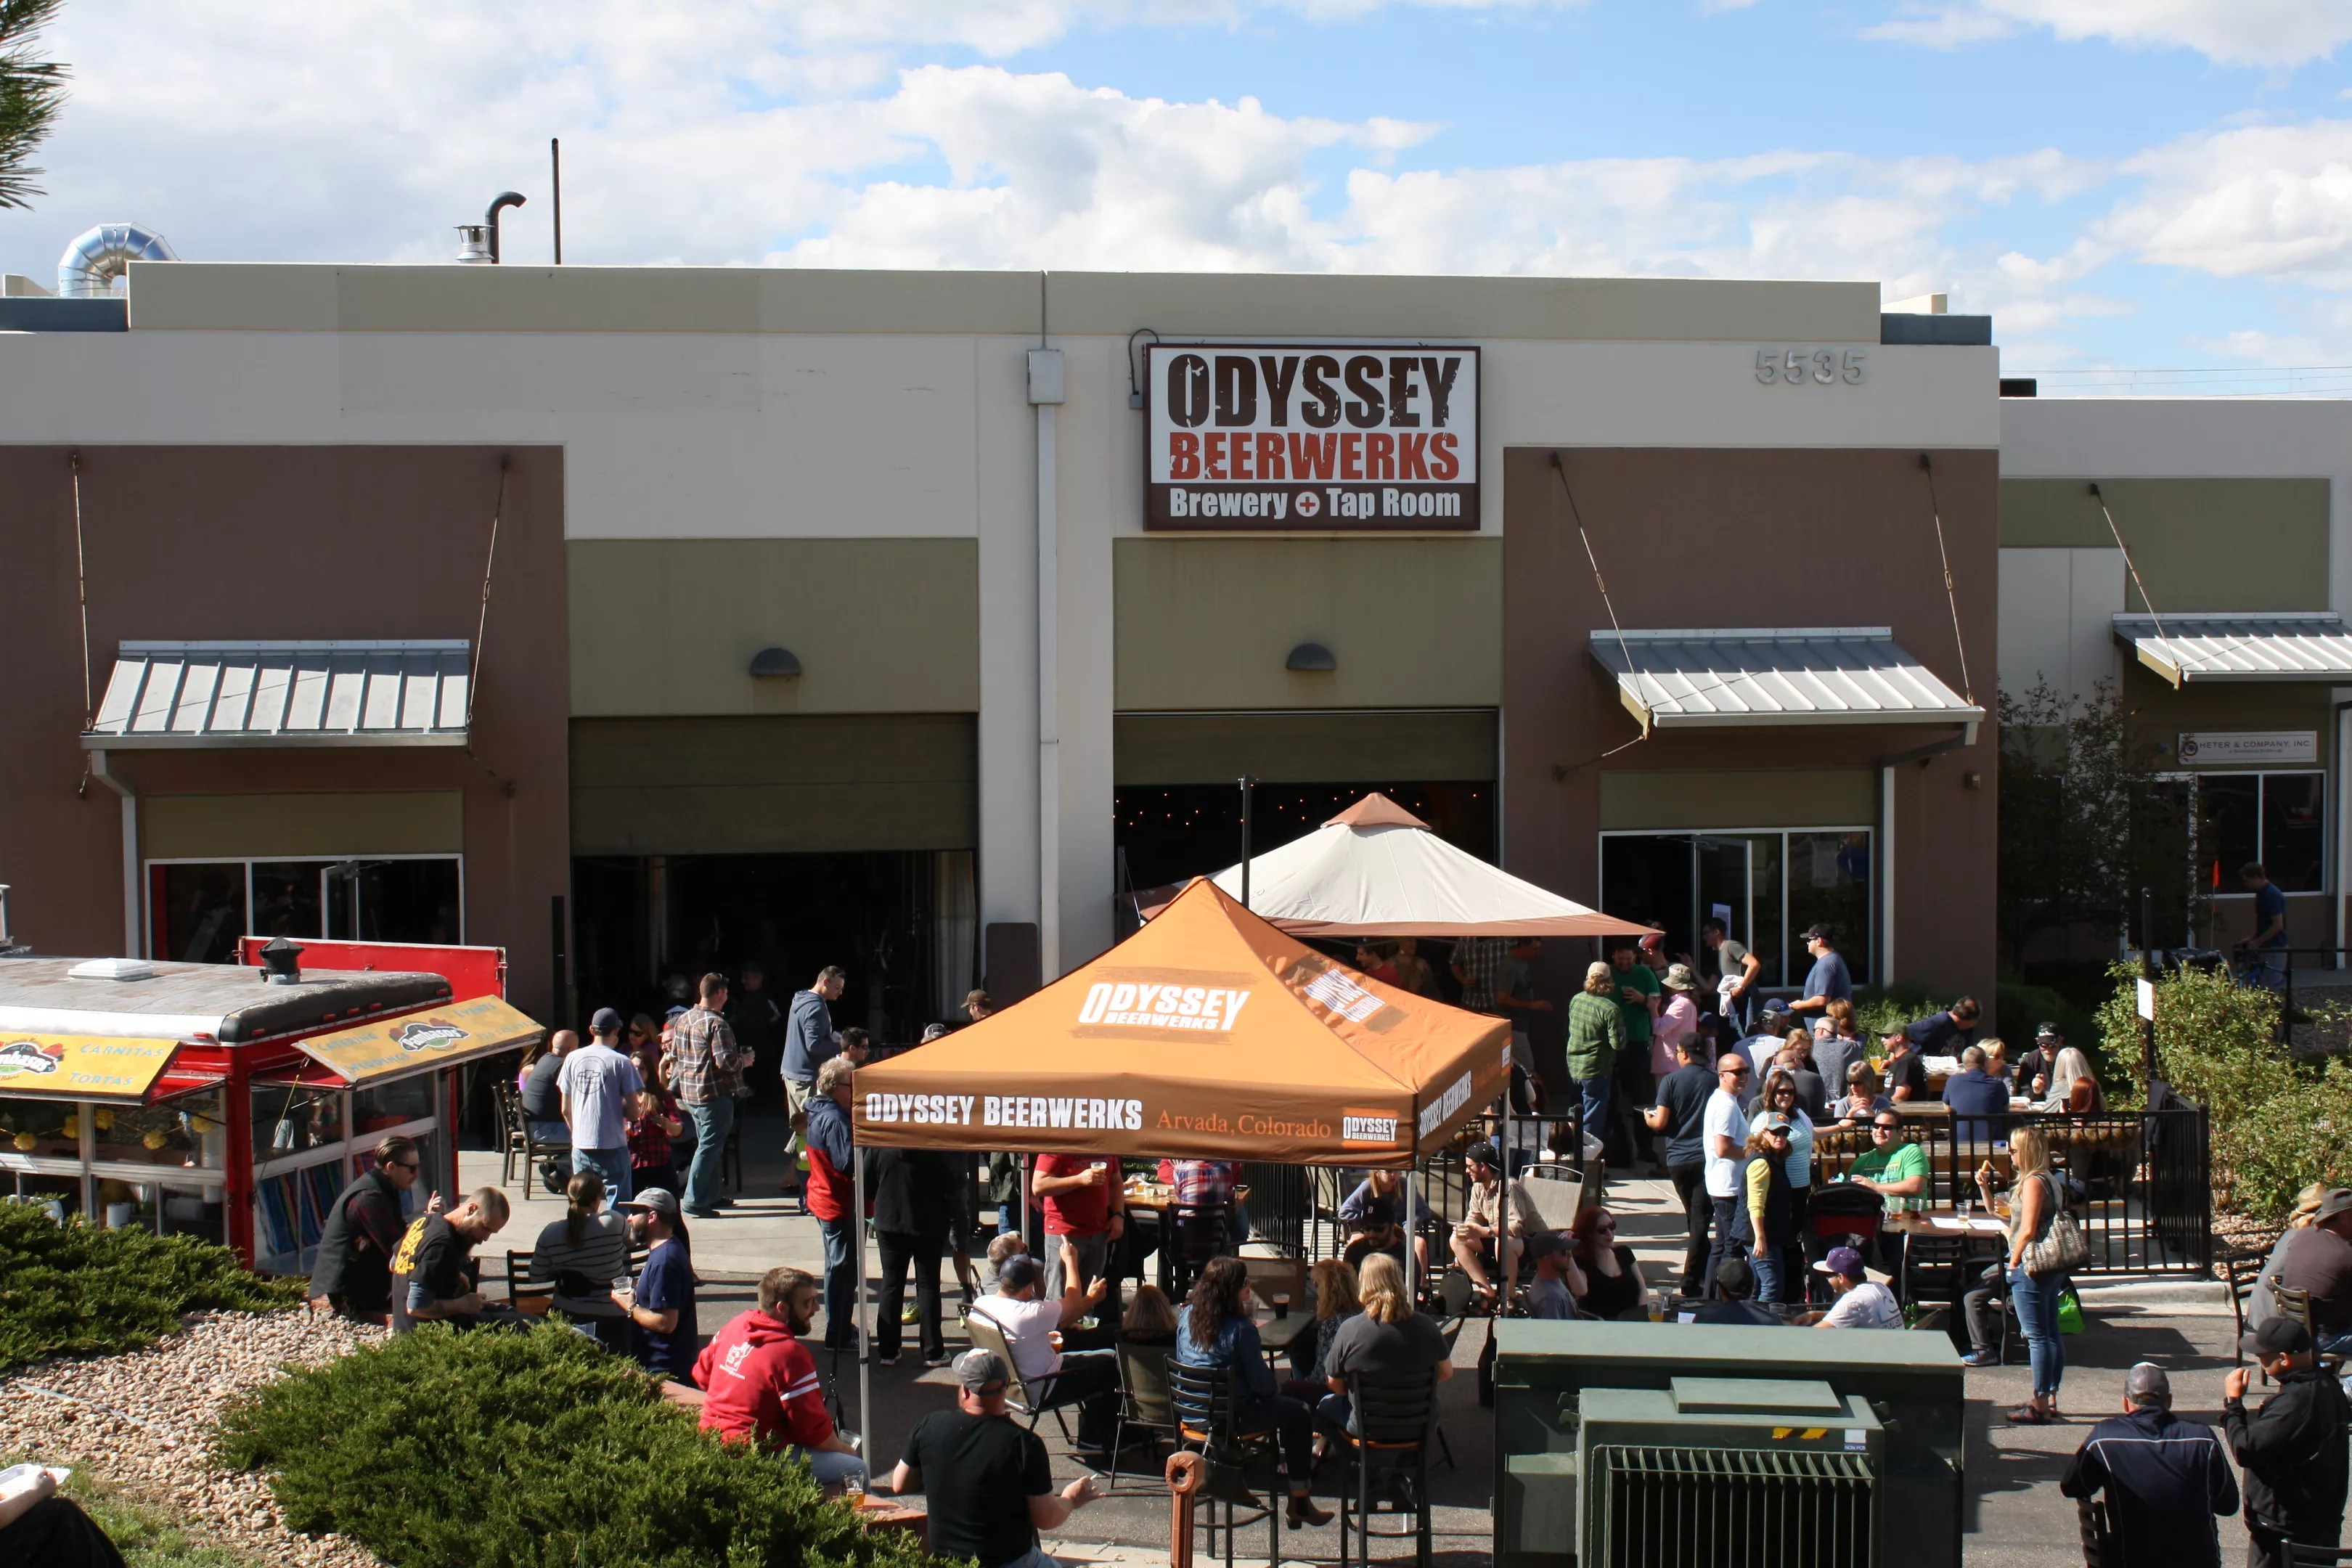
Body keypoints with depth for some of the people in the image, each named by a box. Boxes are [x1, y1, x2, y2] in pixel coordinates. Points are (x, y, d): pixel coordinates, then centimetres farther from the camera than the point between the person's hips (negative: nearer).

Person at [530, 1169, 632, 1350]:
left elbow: (536, 1276, 1)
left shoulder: (551, 1233, -10)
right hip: (610, 1320, -2)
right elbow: (630, 1236, 7)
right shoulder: (612, 1222, -18)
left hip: (566, 1316, 2)